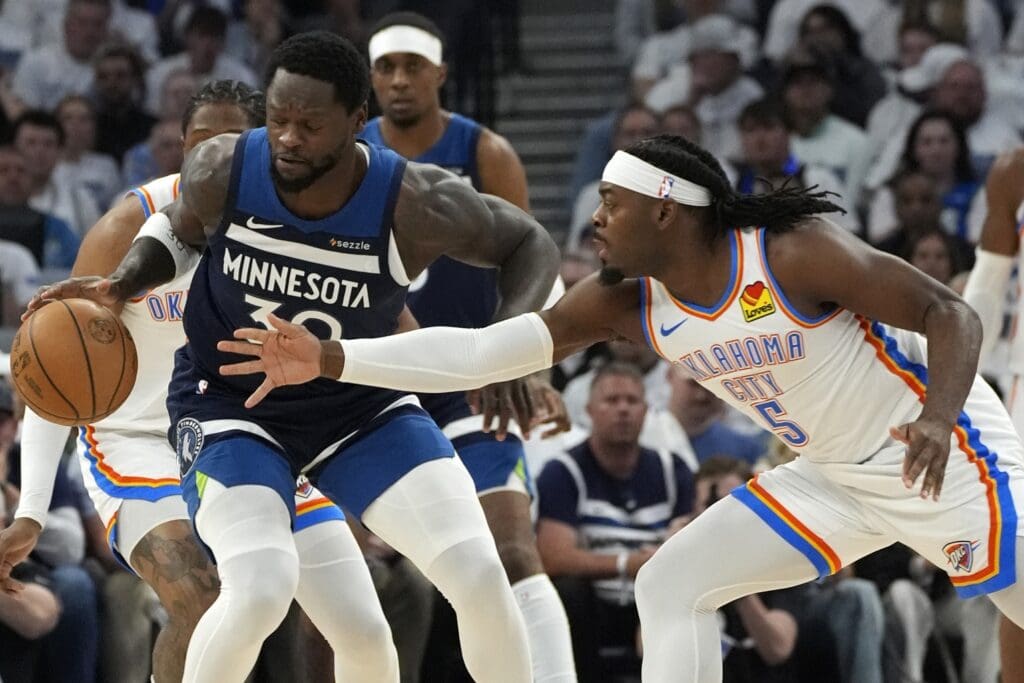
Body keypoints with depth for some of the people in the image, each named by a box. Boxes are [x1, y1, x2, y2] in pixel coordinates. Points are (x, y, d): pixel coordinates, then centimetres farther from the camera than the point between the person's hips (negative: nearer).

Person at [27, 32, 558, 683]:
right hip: (230, 402, -1)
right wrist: (123, 282, -15)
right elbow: (179, 226, 4)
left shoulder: (414, 202, -25)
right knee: (261, 589, -26)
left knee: (481, 577, -12)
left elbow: (532, 245, -8)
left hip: (363, 403, 1)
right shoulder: (221, 171, -22)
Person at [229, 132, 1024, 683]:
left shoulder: (796, 255, -26)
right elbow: (483, 351, -9)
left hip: (941, 459, -7)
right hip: (833, 478, 7)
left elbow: (951, 313, -24)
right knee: (673, 585, 2)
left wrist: (939, 417, -42)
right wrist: (331, 360, -15)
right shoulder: (627, 301, -6)